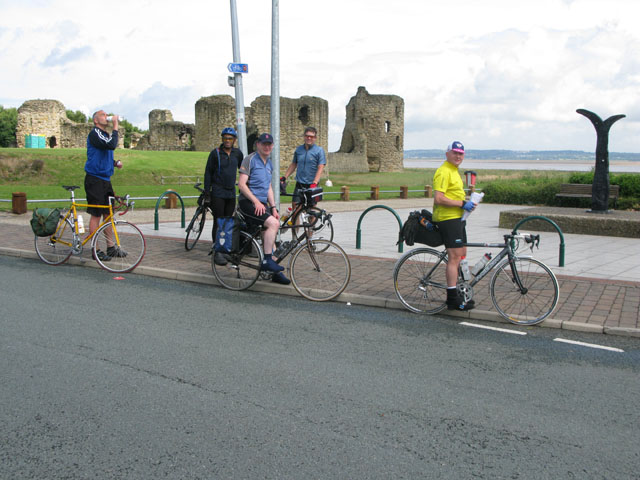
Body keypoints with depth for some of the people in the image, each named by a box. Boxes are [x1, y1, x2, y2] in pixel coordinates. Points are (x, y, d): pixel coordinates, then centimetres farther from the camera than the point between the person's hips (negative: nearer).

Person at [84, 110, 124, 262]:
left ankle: (111, 247, 17)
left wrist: (115, 163, 9)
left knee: (108, 214, 11)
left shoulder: (105, 135, 18)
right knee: (96, 215, -5)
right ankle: (96, 250, 1)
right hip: (95, 179, -9)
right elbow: (112, 145, -28)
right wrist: (115, 126, -21)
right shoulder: (94, 133, -11)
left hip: (105, 179, 9)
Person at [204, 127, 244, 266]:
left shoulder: (237, 153, 7)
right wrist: (207, 193, -5)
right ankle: (217, 252, -4)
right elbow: (208, 173, -1)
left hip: (231, 193, 4)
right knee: (218, 223, -6)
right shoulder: (215, 153, -4)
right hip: (217, 193, -4)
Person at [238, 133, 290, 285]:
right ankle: (267, 261, -23)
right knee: (273, 223, -27)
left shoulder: (269, 163, 19)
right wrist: (256, 201, -21)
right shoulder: (250, 159, -7)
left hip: (262, 203, 8)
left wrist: (273, 207, 11)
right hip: (248, 202, -8)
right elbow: (242, 184, -14)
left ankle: (274, 272, 11)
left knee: (269, 233, 4)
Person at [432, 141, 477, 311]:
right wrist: (462, 203, -19)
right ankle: (453, 299, -7)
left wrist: (467, 203, 15)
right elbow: (439, 199, -24)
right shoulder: (444, 171, -15)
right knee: (455, 258, -11)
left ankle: (457, 294, 24)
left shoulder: (454, 170, 19)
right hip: (448, 218, -11)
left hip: (457, 217, 11)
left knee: (461, 256, 15)